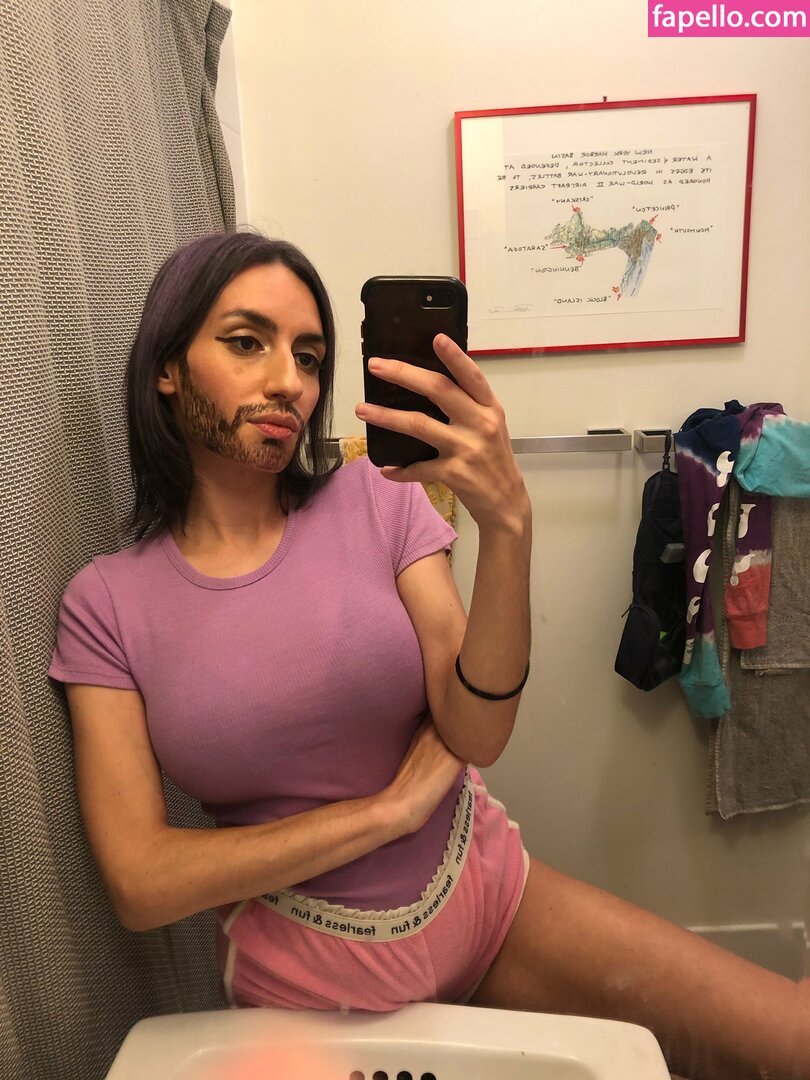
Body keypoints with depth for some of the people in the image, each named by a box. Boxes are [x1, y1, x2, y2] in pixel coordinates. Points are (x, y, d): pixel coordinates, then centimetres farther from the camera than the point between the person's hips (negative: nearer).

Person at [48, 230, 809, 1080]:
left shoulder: (375, 498, -8)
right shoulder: (106, 603, -8)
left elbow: (478, 734, -15)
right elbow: (139, 883, -13)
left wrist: (508, 524, -31)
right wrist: (390, 807, -16)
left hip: (487, 892, 1)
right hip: (304, 969, 0)